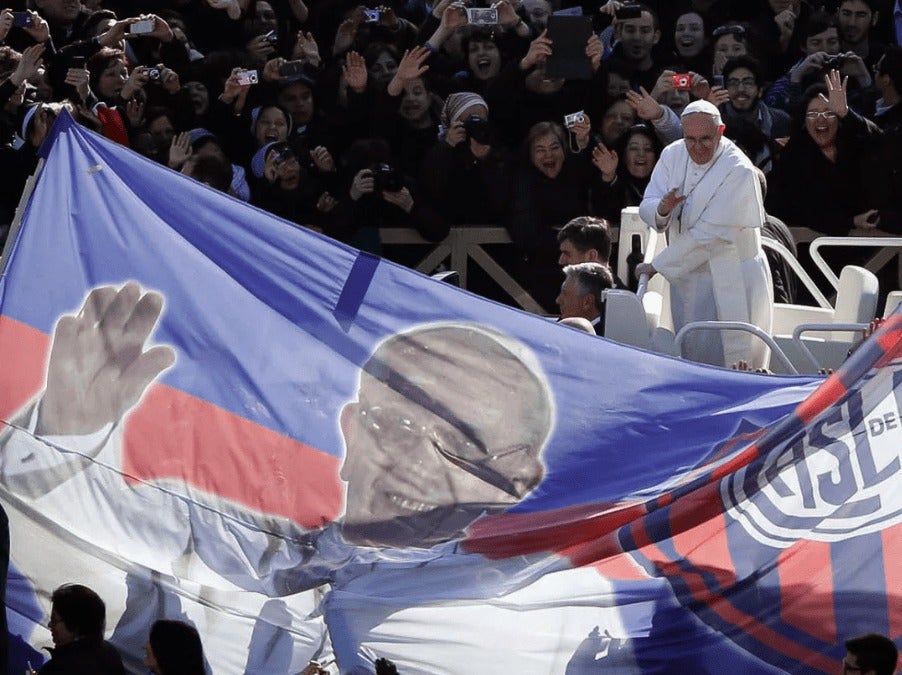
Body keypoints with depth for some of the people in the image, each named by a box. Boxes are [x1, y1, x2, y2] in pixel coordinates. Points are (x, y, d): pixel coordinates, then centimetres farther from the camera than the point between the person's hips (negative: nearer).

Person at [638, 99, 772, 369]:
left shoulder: (739, 171, -19)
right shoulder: (673, 156, 1)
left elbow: (709, 235, -21)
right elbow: (647, 208, 2)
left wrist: (659, 264, -16)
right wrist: (662, 209, -24)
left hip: (731, 282, -6)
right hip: (686, 275, 6)